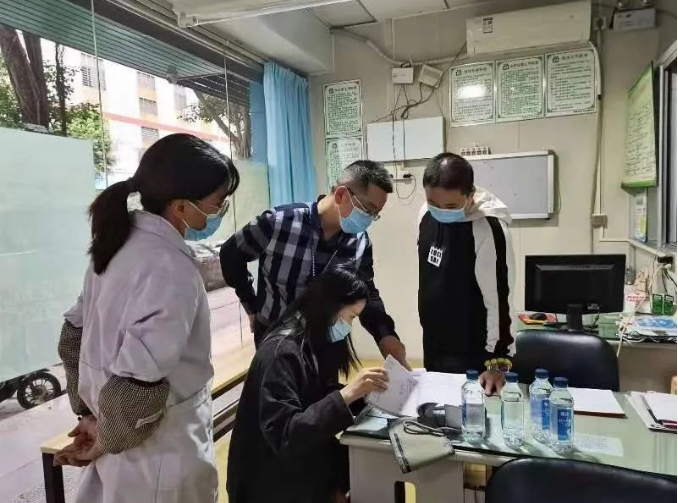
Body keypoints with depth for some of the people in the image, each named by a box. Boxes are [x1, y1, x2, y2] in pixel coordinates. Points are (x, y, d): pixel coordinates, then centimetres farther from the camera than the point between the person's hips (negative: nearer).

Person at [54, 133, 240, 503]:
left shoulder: (120, 244, -1)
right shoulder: (170, 269, -28)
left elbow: (73, 337, 7)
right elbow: (136, 386, -32)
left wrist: (90, 413, 10)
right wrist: (109, 440, -13)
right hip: (162, 462, -7)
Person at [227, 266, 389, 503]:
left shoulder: (316, 341, 2)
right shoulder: (281, 351, -24)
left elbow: (323, 398, 4)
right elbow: (283, 435, -27)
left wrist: (361, 391, -11)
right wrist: (347, 394, -32)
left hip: (304, 461, 7)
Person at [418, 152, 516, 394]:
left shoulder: (487, 229, -24)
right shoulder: (427, 213, -3)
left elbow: (498, 297, -22)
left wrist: (498, 361, -20)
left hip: (470, 353, -7)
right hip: (433, 344, 7)